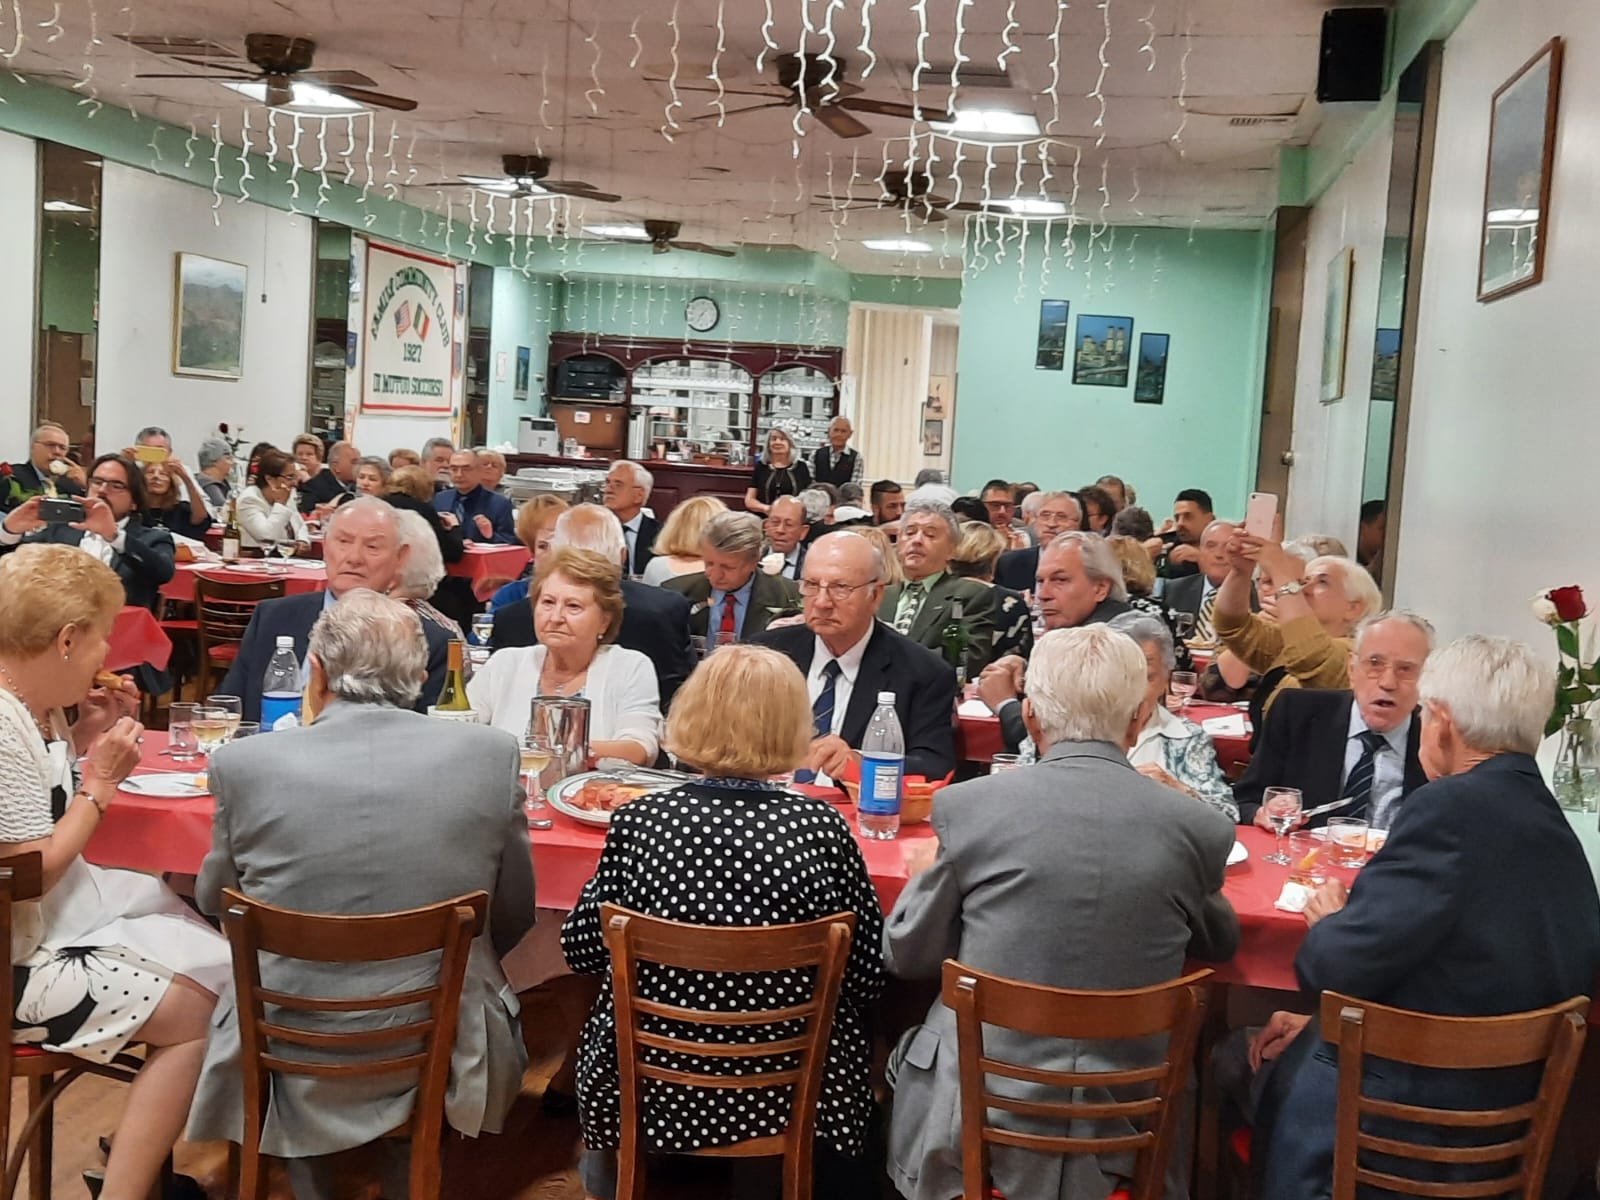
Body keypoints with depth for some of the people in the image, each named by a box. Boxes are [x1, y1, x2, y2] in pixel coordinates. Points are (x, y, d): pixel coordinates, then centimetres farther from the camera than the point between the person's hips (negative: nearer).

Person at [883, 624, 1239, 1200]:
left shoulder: (967, 804, -12)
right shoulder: (1199, 827, -8)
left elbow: (906, 955, 0)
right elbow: (1220, 942, 13)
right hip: (1126, 1139, 2)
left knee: (905, 1051, 29)